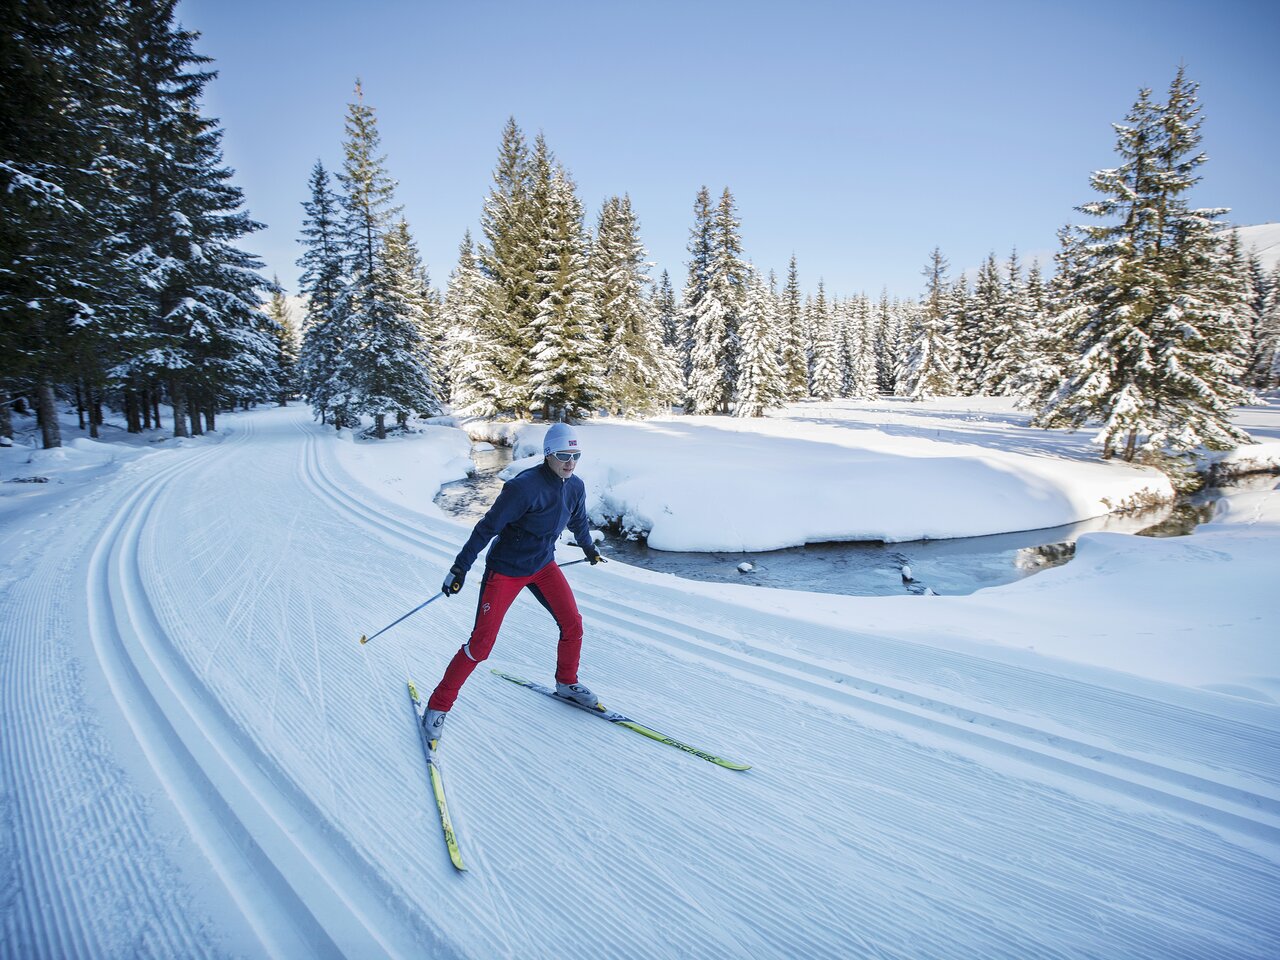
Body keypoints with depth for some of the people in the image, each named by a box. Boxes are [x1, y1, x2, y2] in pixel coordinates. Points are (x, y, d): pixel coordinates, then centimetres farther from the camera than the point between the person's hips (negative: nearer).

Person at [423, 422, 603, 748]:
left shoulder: (576, 487, -5)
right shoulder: (524, 487, -27)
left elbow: (578, 520, 17)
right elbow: (487, 527, -21)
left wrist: (588, 547, 32)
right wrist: (460, 567, -19)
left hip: (543, 565, 6)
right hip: (505, 569, -6)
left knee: (573, 624, 2)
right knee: (481, 643, -5)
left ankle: (566, 683, 28)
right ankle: (439, 705, 13)